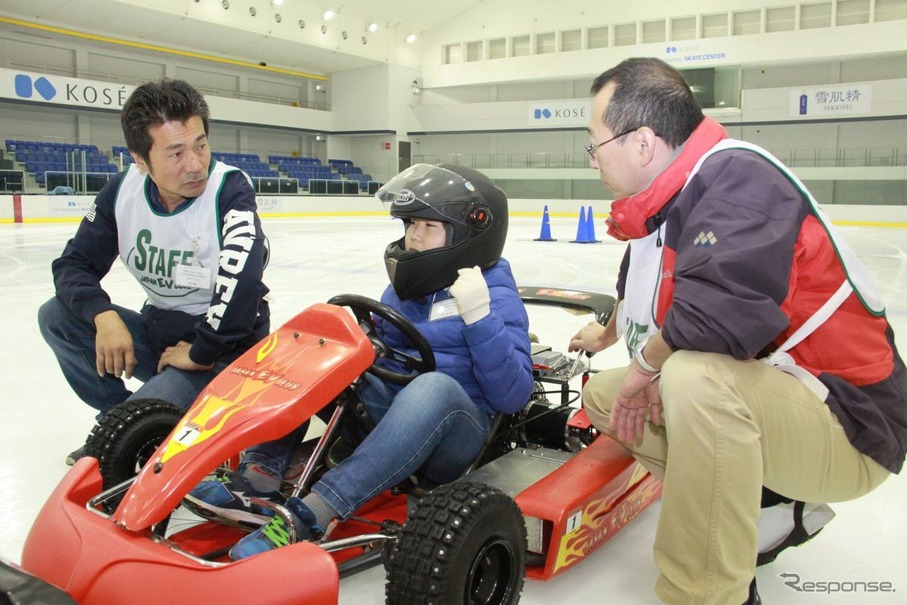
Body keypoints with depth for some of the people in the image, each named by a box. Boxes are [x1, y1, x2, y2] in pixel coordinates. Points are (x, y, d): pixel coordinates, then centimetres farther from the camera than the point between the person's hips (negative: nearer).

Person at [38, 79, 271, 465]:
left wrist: (200, 352, -25)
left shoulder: (229, 189, -21)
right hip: (160, 331, 6)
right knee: (56, 315, -6)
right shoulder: (123, 190, -5)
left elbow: (242, 281, -34)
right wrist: (102, 316, -21)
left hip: (225, 346, -6)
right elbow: (74, 263, 0)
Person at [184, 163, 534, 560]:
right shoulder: (402, 289, 13)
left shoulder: (496, 296, -5)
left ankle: (309, 515, -43)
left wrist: (479, 314, -25)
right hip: (386, 412, 6)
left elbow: (513, 396, -16)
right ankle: (260, 473, -23)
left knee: (435, 385, -38)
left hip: (454, 429, -6)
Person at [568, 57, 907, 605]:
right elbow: (641, 290, 24)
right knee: (603, 394, 10)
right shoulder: (665, 203, 4)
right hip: (743, 398, 9)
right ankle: (759, 499, 10)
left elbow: (723, 311, -38)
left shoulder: (739, 176, -23)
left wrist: (646, 364, -18)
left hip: (845, 424, -9)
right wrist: (608, 336, 43)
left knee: (693, 375, -37)